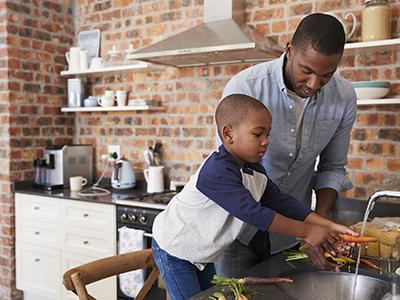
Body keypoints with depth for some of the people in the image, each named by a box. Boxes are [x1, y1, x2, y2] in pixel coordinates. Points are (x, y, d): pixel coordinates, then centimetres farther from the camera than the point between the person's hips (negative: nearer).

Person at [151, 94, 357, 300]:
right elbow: (254, 213, -36)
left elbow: (280, 201, -7)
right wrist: (307, 232, -32)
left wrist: (328, 226, -16)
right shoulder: (217, 172, -34)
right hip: (174, 250, -8)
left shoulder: (254, 171, -5)